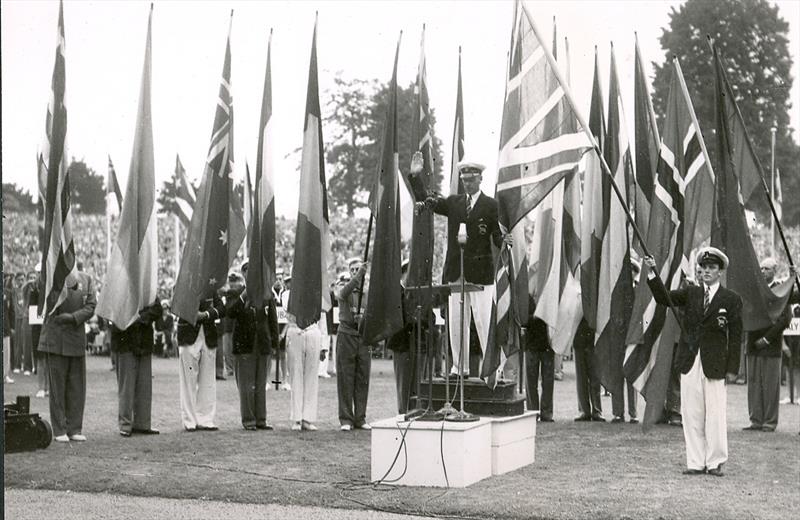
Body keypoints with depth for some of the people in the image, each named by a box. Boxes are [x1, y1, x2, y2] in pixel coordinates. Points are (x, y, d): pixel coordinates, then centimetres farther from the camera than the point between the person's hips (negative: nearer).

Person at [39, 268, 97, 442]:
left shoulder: (85, 279, 10)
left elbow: (91, 306, 2)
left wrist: (73, 317, -14)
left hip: (77, 339, 3)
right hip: (56, 340, -3)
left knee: (77, 387, 4)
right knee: (57, 386, 0)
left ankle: (74, 429, 12)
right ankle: (59, 430, 6)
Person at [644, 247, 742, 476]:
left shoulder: (731, 299, 2)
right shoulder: (690, 293, 11)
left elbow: (735, 335, 1)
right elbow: (664, 298, -3)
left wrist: (732, 368, -4)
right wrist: (653, 273, -16)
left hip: (714, 363, -3)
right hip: (689, 362, 3)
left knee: (715, 414, -1)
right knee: (691, 414, 4)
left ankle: (715, 463, 10)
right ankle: (696, 463, 10)